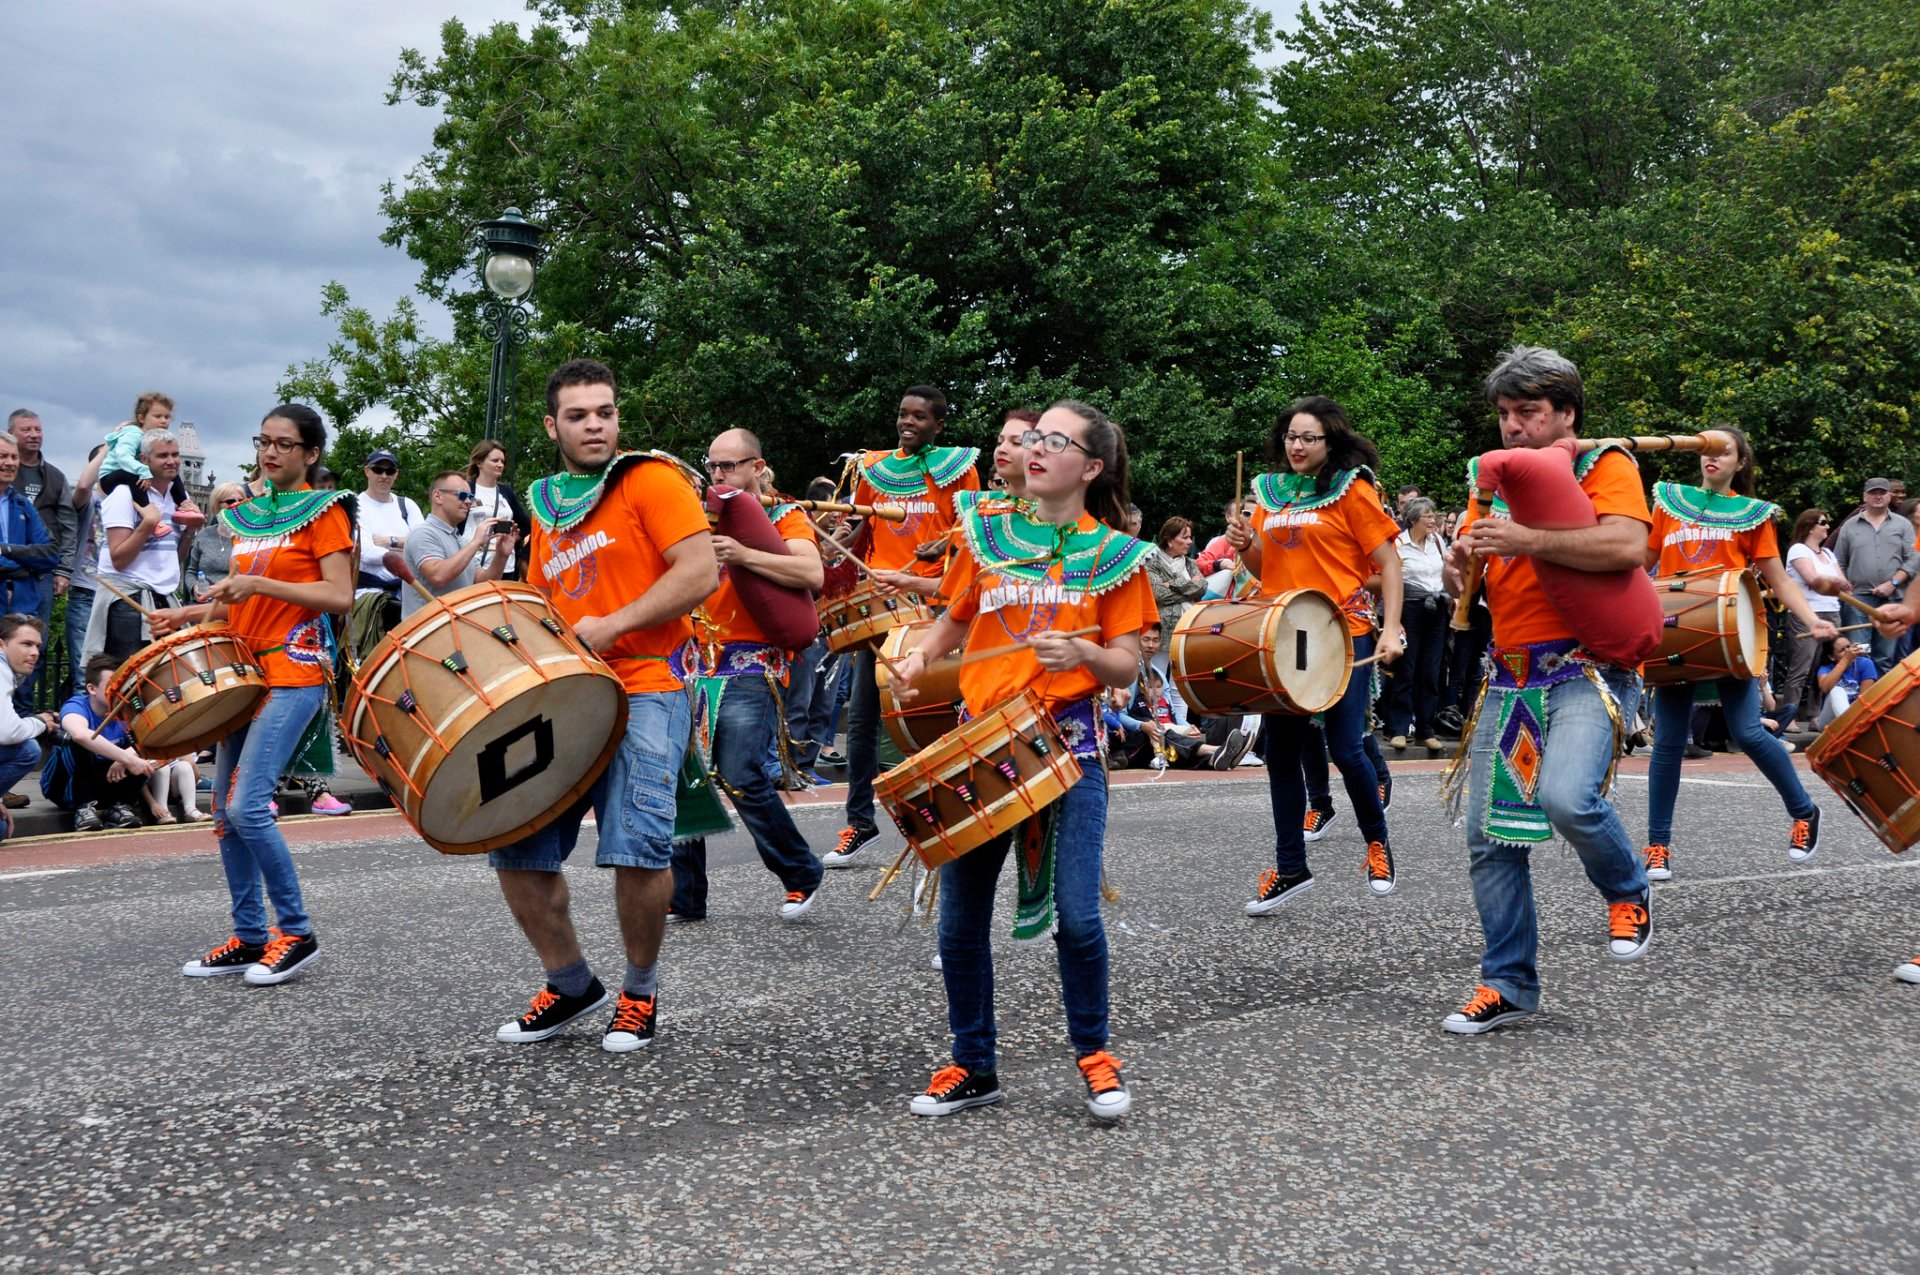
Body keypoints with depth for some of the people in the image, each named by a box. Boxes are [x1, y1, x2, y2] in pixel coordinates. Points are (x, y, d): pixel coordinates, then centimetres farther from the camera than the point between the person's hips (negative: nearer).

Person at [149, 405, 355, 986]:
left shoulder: (324, 509, -4)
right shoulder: (248, 513, 17)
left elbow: (339, 596, -14)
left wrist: (258, 584, -19)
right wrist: (192, 613, 6)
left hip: (294, 672, -8)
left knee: (247, 805, -15)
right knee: (224, 809, 7)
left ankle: (296, 933, -2)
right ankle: (249, 936, 17)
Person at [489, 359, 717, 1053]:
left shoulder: (650, 481, 0)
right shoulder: (546, 508, 20)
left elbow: (701, 572, -12)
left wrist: (610, 625, -15)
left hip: (643, 691, -6)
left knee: (637, 848, -20)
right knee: (516, 850, 1)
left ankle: (640, 994, 4)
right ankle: (570, 985, 22)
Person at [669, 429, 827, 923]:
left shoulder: (783, 516, 3)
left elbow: (813, 573, -16)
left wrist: (743, 555, -25)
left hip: (750, 667, -6)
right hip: (696, 662, 6)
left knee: (741, 778, -14)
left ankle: (801, 874, 7)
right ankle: (682, 896, 9)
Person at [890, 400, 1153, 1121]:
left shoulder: (1114, 554, 1)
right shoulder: (987, 533, 9)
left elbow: (1126, 667, -1)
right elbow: (954, 619, 20)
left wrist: (1084, 652, -21)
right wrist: (918, 657, 1)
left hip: (1068, 745, -3)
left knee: (1077, 916, -10)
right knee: (960, 921, 5)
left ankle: (1093, 1054, 14)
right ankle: (974, 1067, 23)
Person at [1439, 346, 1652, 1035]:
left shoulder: (1605, 465, -1)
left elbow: (1628, 546, -20)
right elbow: (1466, 576, 19)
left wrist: (1526, 540, -23)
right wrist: (1461, 562, -4)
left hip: (1588, 671, -6)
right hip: (1510, 677, 6)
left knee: (1567, 797, -29)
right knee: (1489, 837, 3)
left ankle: (1629, 894, 3)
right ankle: (1509, 985, 16)